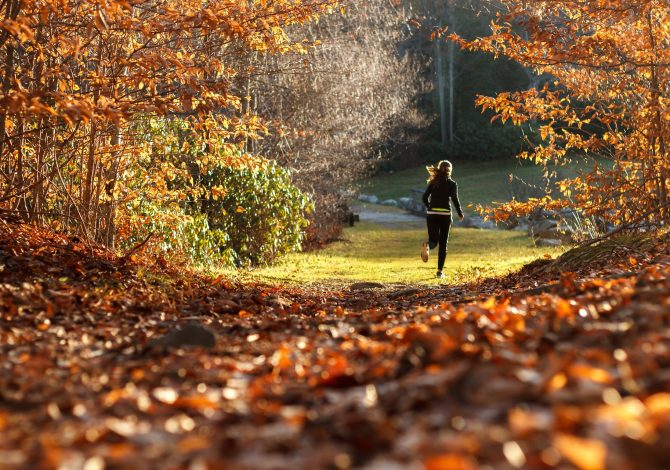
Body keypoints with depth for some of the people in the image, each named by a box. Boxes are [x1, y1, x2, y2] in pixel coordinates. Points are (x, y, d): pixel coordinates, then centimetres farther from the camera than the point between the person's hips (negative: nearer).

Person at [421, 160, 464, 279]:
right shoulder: (452, 183, 0)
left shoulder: (433, 182, 8)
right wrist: (460, 213, -1)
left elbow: (425, 197, 3)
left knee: (433, 241, 5)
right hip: (445, 215, -2)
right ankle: (440, 271, 6)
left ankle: (427, 246, -34)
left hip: (432, 214, 2)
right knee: (443, 244, 8)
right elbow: (455, 199, -12)